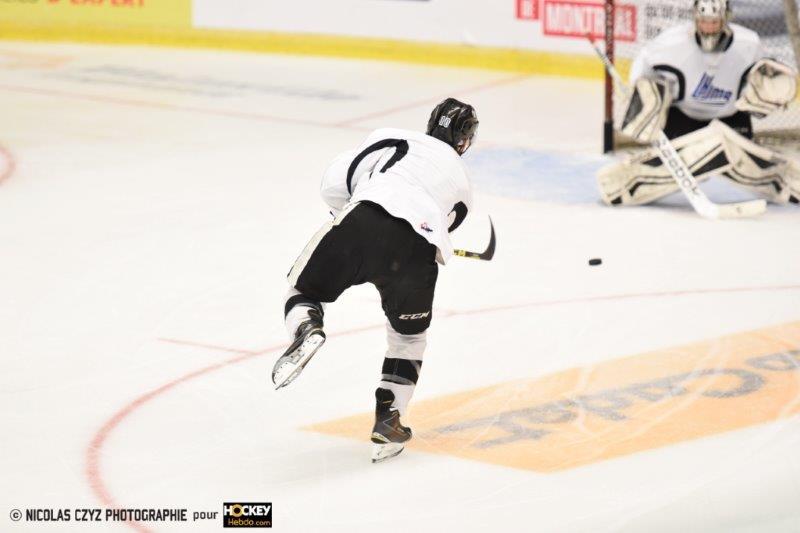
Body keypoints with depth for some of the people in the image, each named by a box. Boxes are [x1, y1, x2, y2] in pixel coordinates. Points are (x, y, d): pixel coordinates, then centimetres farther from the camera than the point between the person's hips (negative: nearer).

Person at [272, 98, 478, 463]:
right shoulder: (461, 183, 36)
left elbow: (335, 182, 17)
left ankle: (305, 328, -16)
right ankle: (388, 421, 16)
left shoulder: (393, 139, 26)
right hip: (419, 249, 2)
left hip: (367, 220, -2)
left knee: (304, 289, 18)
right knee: (408, 336, 26)